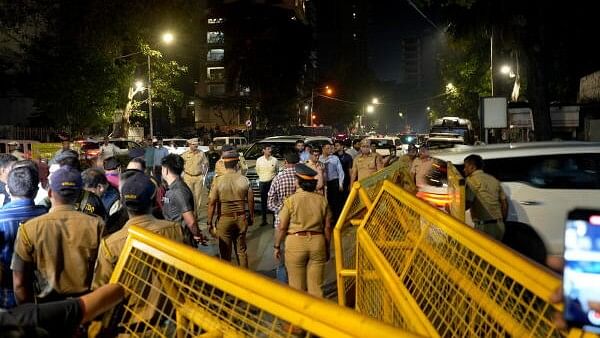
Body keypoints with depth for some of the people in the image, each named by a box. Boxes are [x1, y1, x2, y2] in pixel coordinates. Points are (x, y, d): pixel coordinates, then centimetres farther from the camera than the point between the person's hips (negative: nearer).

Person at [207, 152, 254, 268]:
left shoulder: (218, 181, -11)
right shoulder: (244, 180, -6)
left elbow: (212, 203, -11)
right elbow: (250, 201, 0)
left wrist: (209, 221, -2)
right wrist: (251, 217, 14)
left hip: (224, 219, -2)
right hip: (241, 218, 2)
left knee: (225, 252, 11)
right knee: (242, 250, 17)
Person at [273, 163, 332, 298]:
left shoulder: (291, 200, -9)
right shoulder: (322, 200, 0)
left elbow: (282, 227, -6)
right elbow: (327, 227, 3)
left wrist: (277, 246, 6)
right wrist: (327, 248, 15)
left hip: (296, 243, -2)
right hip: (318, 242, 3)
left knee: (297, 286, 12)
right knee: (316, 285, 12)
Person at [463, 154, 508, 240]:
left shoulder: (472, 179, -6)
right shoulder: (493, 179, 17)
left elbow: (467, 203, -18)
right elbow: (504, 203, 16)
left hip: (484, 226, -8)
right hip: (499, 225, 8)